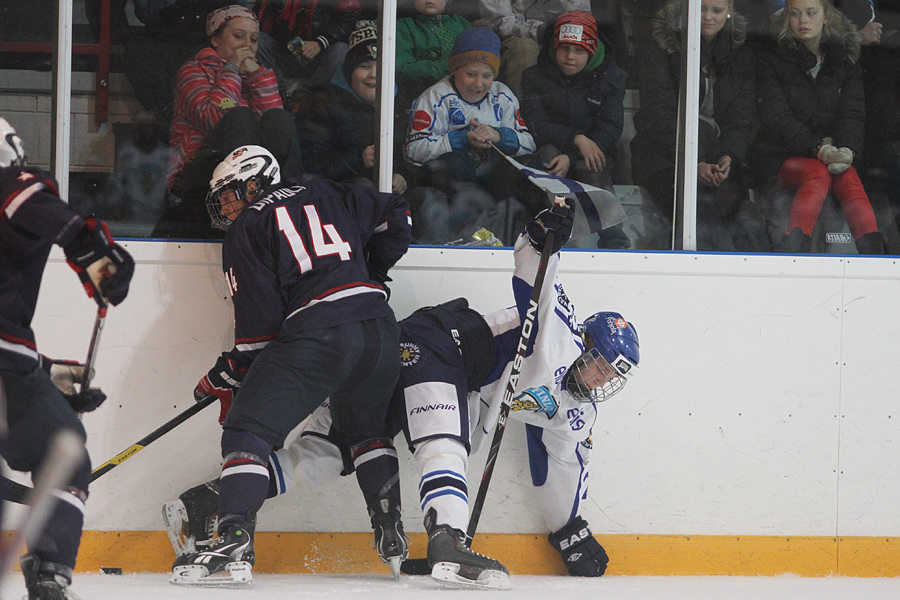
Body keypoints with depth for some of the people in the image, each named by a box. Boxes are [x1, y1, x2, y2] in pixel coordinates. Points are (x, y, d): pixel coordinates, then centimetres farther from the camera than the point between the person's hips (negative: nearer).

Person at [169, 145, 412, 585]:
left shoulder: (246, 231, 8)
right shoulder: (328, 198, 23)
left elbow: (259, 318, 0)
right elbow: (396, 216, 28)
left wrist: (226, 377, 11)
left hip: (316, 337, -6)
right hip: (378, 329, 6)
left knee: (247, 431, -4)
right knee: (365, 428, 30)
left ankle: (235, 545, -20)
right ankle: (390, 530, 22)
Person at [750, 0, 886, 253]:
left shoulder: (845, 58, 12)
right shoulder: (770, 58, 2)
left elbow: (853, 114, 3)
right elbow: (776, 118, -9)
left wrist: (846, 150, -21)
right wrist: (819, 149, -24)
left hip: (833, 154, 2)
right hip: (781, 159, -2)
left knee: (847, 176, -32)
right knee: (818, 174, -35)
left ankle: (874, 251, -51)